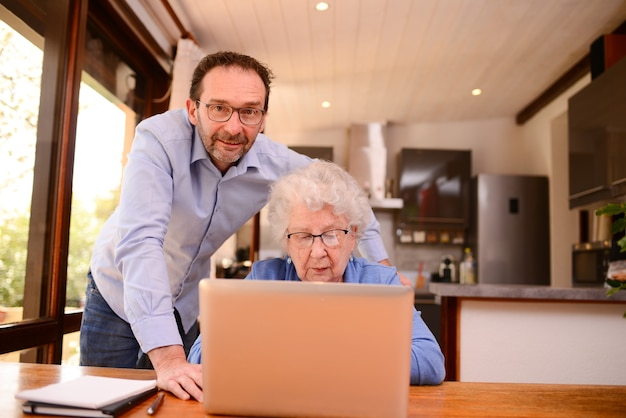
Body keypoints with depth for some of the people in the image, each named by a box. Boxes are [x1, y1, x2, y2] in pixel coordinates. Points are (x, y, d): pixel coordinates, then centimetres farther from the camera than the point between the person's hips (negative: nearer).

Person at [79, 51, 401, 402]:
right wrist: (168, 359, -46)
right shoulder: (160, 140, -29)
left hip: (188, 305, 3)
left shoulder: (275, 164, -18)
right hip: (120, 292, -2)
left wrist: (381, 262, -4)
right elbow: (140, 240, -39)